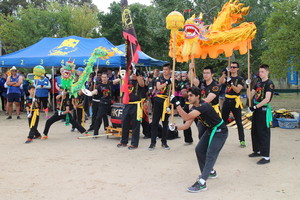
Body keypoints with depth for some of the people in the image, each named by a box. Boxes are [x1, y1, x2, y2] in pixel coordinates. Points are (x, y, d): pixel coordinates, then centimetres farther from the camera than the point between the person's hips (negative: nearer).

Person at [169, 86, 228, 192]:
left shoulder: (203, 106, -30)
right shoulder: (194, 108, 0)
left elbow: (186, 117, -40)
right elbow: (187, 125, -2)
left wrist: (176, 104, -40)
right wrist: (175, 127, -18)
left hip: (220, 131, -10)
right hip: (210, 130, 10)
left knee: (210, 155, -17)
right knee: (199, 150, 13)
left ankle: (202, 183, -22)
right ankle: (210, 172, 33)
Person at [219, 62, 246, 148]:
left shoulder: (240, 79, -1)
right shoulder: (228, 77, 11)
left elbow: (237, 90, -15)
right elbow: (220, 82, -9)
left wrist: (231, 83, -28)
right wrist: (224, 74, -25)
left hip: (235, 102, -4)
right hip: (227, 101, 4)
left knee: (239, 122, -2)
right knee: (223, 120, 9)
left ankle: (242, 140, 3)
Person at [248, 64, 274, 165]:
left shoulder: (269, 83, -11)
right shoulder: (258, 83, 13)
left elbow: (267, 99, -20)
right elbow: (250, 96, 15)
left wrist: (255, 107, -21)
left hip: (264, 110, -8)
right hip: (256, 109, 9)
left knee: (264, 133, -6)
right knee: (254, 131, 16)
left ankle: (266, 156, -1)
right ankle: (258, 151, 31)